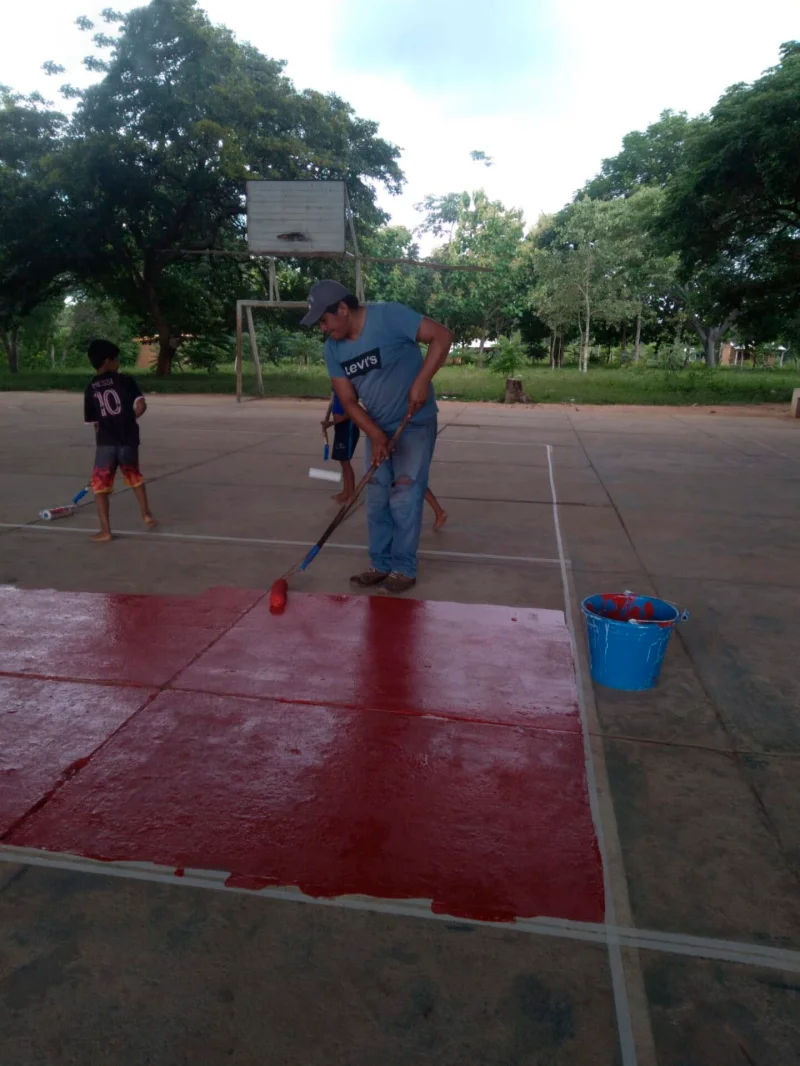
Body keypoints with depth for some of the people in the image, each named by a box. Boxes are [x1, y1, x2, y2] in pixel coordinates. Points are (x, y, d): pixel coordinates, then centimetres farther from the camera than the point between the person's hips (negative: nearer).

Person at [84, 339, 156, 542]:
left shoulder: (90, 389, 7)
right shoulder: (126, 380, -1)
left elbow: (94, 422, 8)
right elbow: (141, 406, -10)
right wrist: (130, 419, 8)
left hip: (105, 443, 0)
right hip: (128, 440, 0)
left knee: (100, 486, 7)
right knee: (135, 477, 24)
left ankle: (105, 531, 5)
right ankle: (146, 515, 29)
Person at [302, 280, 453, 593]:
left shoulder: (390, 316, -20)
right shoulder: (333, 349, -2)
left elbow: (442, 335, -22)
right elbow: (348, 400, -3)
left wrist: (421, 382, -31)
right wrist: (375, 435, -17)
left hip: (415, 424, -6)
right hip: (378, 429, 6)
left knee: (404, 497, -6)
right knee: (376, 499, 7)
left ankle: (404, 569, 6)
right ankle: (381, 564, 19)